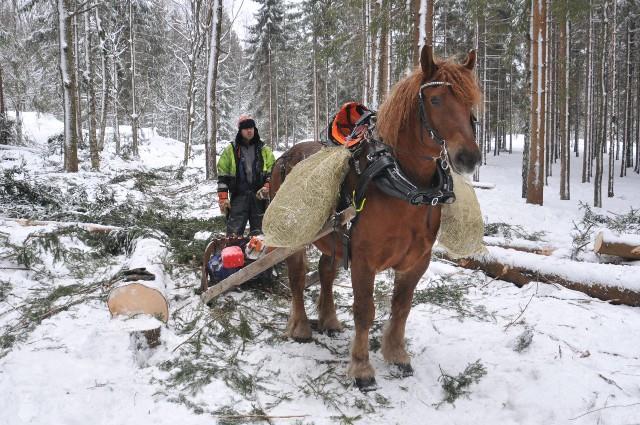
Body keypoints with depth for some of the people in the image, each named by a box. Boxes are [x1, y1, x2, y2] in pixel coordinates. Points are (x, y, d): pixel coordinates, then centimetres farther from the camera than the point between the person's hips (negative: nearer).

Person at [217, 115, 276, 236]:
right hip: (238, 196, -2)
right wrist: (223, 198, -4)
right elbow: (222, 175, 4)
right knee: (234, 232, -8)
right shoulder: (231, 150, 6)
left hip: (259, 197, 2)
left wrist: (267, 187, -9)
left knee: (258, 233, 7)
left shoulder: (264, 150, 11)